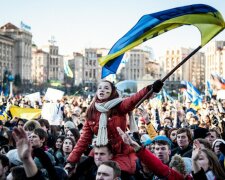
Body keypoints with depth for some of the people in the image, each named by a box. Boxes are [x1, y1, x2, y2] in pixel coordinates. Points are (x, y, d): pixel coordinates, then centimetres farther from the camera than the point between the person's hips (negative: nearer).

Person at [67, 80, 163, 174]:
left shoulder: (119, 106, -9)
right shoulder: (91, 112, 2)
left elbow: (133, 100, -30)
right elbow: (85, 138, 3)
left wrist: (150, 89, -51)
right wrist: (72, 160, -3)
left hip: (122, 154, -3)